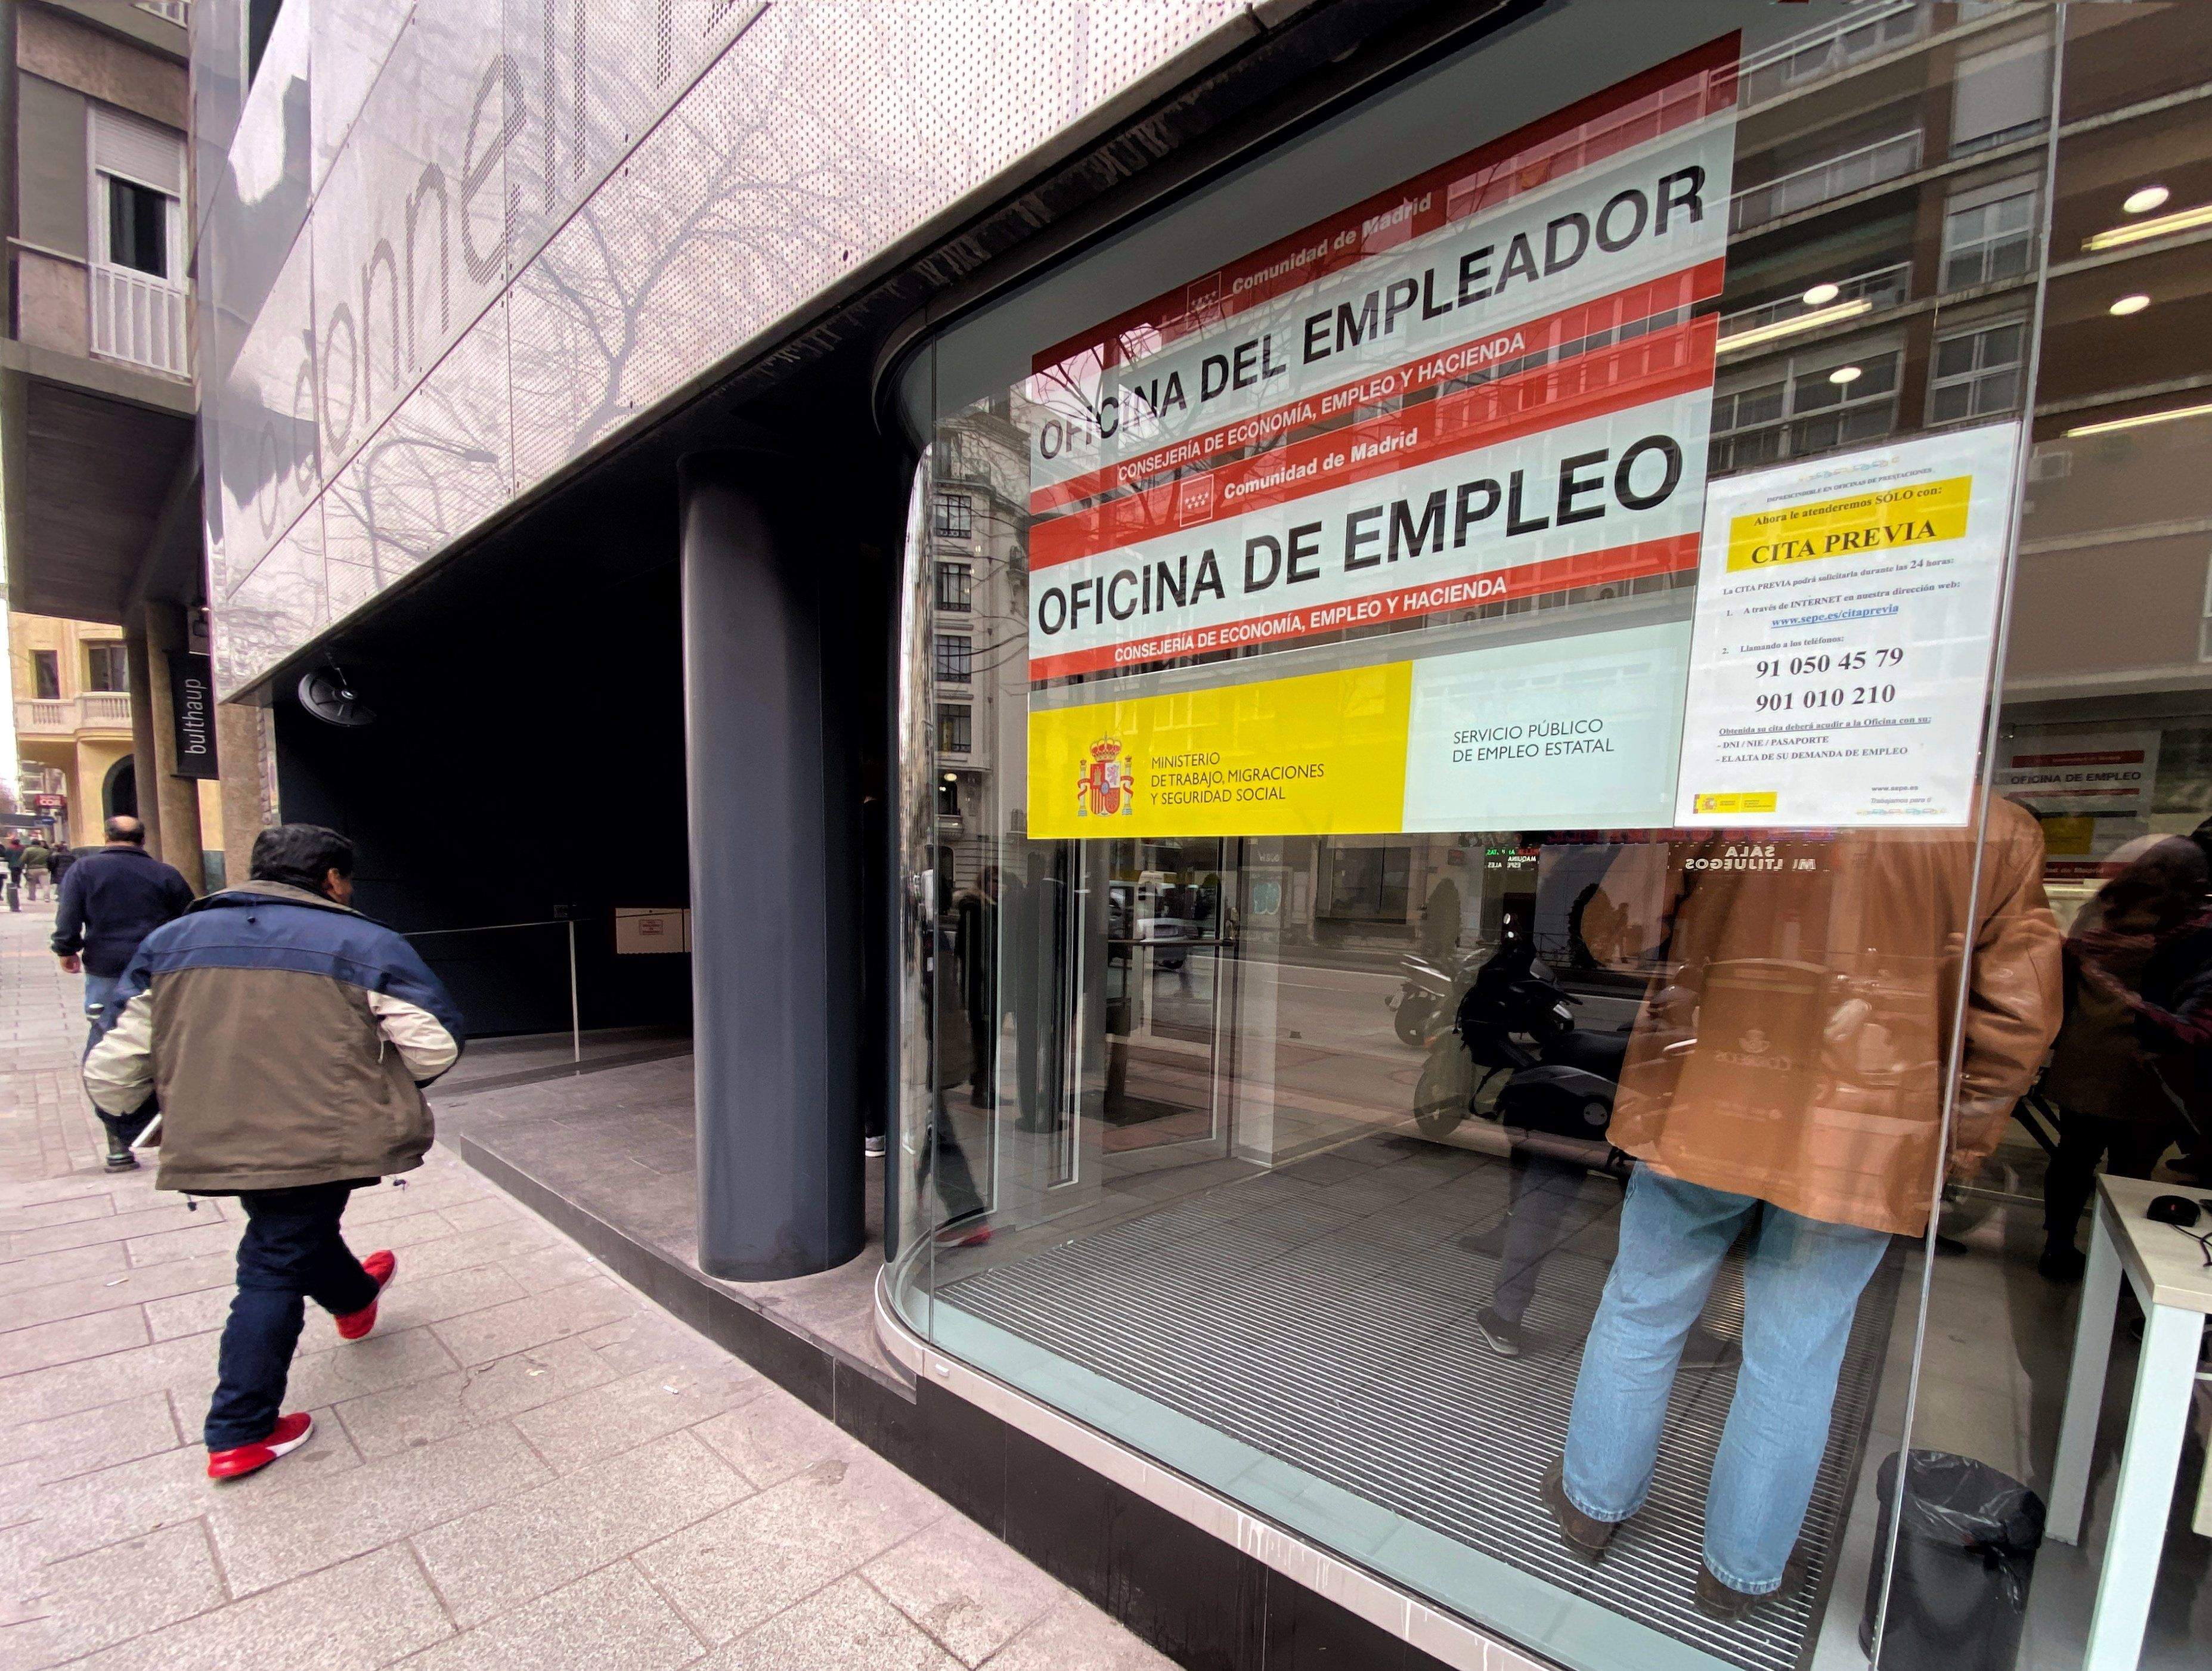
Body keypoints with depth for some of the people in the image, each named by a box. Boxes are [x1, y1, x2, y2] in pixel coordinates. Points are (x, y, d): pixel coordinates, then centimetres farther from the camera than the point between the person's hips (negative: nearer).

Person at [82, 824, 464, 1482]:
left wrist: (137, 1117, 28)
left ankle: (352, 1297, 49)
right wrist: (383, 1083, 11)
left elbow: (110, 1067, 8)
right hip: (318, 1144, -4)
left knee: (290, 1227, 26)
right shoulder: (364, 944, -9)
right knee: (275, 1271, 12)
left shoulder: (170, 942, 6)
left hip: (212, 1147, 5)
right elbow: (437, 1045, -10)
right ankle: (240, 1434, 30)